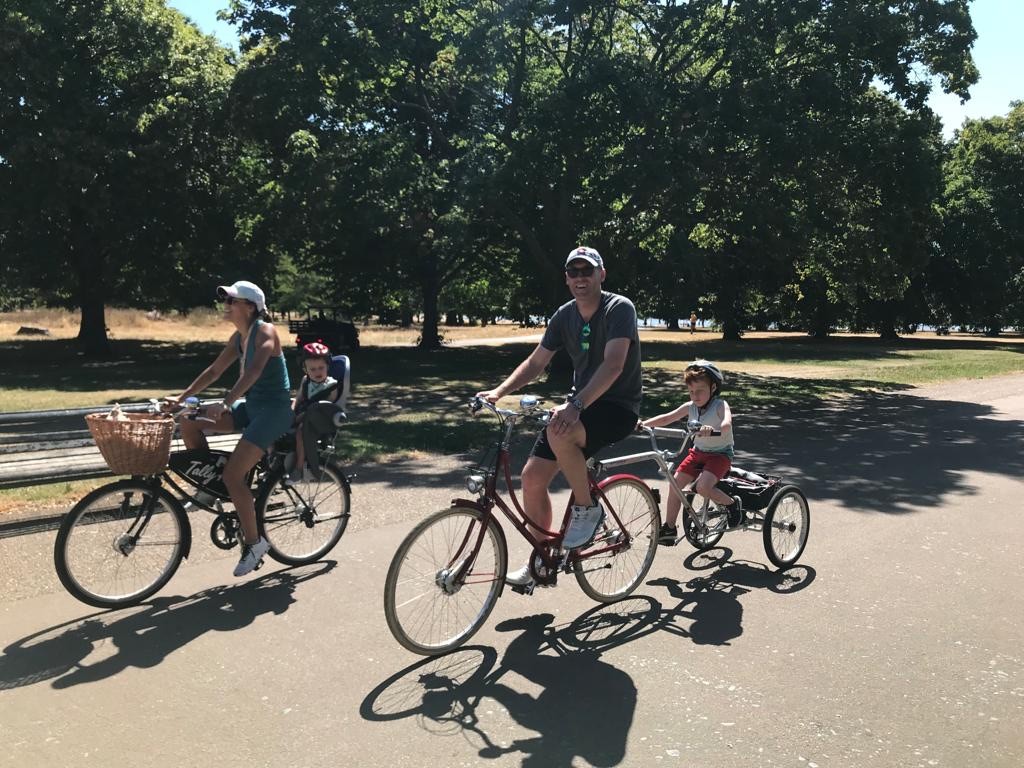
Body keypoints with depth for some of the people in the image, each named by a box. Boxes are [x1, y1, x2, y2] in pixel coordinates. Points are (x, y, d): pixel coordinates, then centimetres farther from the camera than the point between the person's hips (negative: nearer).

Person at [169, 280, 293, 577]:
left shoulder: (265, 331, -15)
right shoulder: (238, 337, 10)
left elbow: (254, 370, -31)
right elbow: (214, 371, 15)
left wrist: (226, 402, -42)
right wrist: (181, 398, 7)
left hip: (274, 410, -8)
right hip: (252, 406, 8)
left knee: (233, 475, -17)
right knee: (189, 421, -3)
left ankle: (254, 542, -1)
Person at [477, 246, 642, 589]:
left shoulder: (619, 308, -16)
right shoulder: (564, 315, 4)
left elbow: (613, 365, -29)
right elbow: (536, 362, 9)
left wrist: (576, 404, -42)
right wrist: (499, 391, -7)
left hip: (618, 407, -7)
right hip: (580, 405, 7)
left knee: (559, 432, -37)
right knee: (532, 477, -3)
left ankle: (587, 508, -12)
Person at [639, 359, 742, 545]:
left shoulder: (720, 405, -18)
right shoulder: (690, 407, -2)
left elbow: (727, 424, -38)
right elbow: (666, 418, -2)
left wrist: (713, 430, -60)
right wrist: (644, 423, -16)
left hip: (720, 453, -6)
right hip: (698, 451, 6)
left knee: (703, 486, -28)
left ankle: (732, 504, 1)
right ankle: (669, 528, 11)